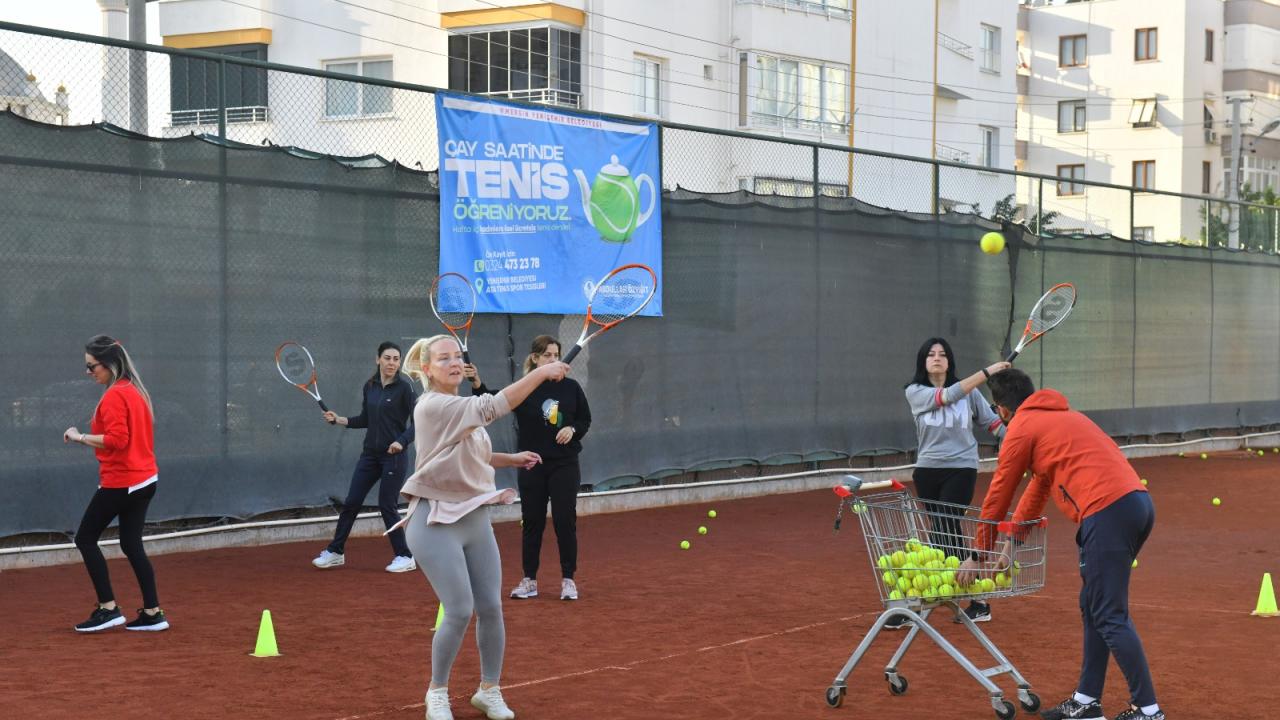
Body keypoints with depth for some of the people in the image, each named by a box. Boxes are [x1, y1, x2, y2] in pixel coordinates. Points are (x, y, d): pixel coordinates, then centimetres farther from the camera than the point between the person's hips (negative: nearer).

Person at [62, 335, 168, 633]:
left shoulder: (114, 396, -15)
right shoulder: (136, 391, 13)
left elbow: (117, 440, -24)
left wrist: (81, 437, -15)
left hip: (120, 482, -9)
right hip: (144, 479, 9)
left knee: (85, 538, 2)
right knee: (132, 544, 11)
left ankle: (108, 608, 1)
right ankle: (152, 613, 10)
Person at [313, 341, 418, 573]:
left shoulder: (404, 387, -10)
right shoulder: (370, 386, 7)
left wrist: (402, 441, -25)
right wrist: (339, 420, 9)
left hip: (392, 455, -6)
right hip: (370, 454, 6)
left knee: (387, 505, -5)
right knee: (351, 502, 6)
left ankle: (405, 557, 7)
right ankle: (335, 552, 18)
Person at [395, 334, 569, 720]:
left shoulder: (463, 407, 11)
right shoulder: (432, 406, -17)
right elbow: (493, 406, -28)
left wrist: (511, 458, 10)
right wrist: (541, 372, -29)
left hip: (475, 520, 8)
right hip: (438, 524, -8)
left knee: (491, 608, 5)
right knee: (459, 611, -10)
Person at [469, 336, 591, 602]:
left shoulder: (571, 387, 1)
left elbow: (585, 419, 11)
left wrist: (572, 429, -11)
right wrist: (478, 385, -39)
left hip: (564, 465, 0)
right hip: (532, 466, 0)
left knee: (565, 521, 0)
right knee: (532, 522, 6)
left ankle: (568, 580, 12)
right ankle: (529, 580, 16)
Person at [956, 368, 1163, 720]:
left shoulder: (1022, 428, 3)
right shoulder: (1061, 416, 29)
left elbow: (998, 497, 9)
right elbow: (1038, 487, 33)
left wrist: (977, 556, 19)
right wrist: (1010, 541, 33)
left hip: (1108, 512, -9)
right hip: (1138, 501, 9)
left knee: (1110, 617, -5)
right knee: (1094, 607, 17)